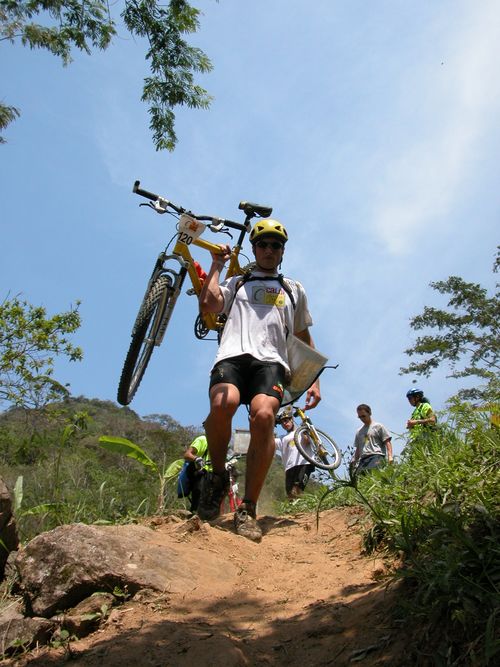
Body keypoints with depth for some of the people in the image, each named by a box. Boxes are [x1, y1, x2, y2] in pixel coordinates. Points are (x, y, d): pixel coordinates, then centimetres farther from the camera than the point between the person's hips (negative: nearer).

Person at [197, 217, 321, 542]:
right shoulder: (237, 283, 28)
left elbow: (304, 338, 30)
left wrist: (314, 380, 19)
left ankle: (248, 509, -23)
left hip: (271, 361, 1)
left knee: (264, 415, -32)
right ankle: (217, 477, -9)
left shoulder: (294, 289, 31)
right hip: (232, 356, 0)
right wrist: (217, 265, 19)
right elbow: (208, 304, 7)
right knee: (222, 405, -35)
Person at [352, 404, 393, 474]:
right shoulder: (359, 431, 26)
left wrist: (390, 456, -11)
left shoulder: (378, 426, 11)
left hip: (377, 456, -5)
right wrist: (354, 464, 19)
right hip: (363, 459, 5)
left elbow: (387, 442, 4)